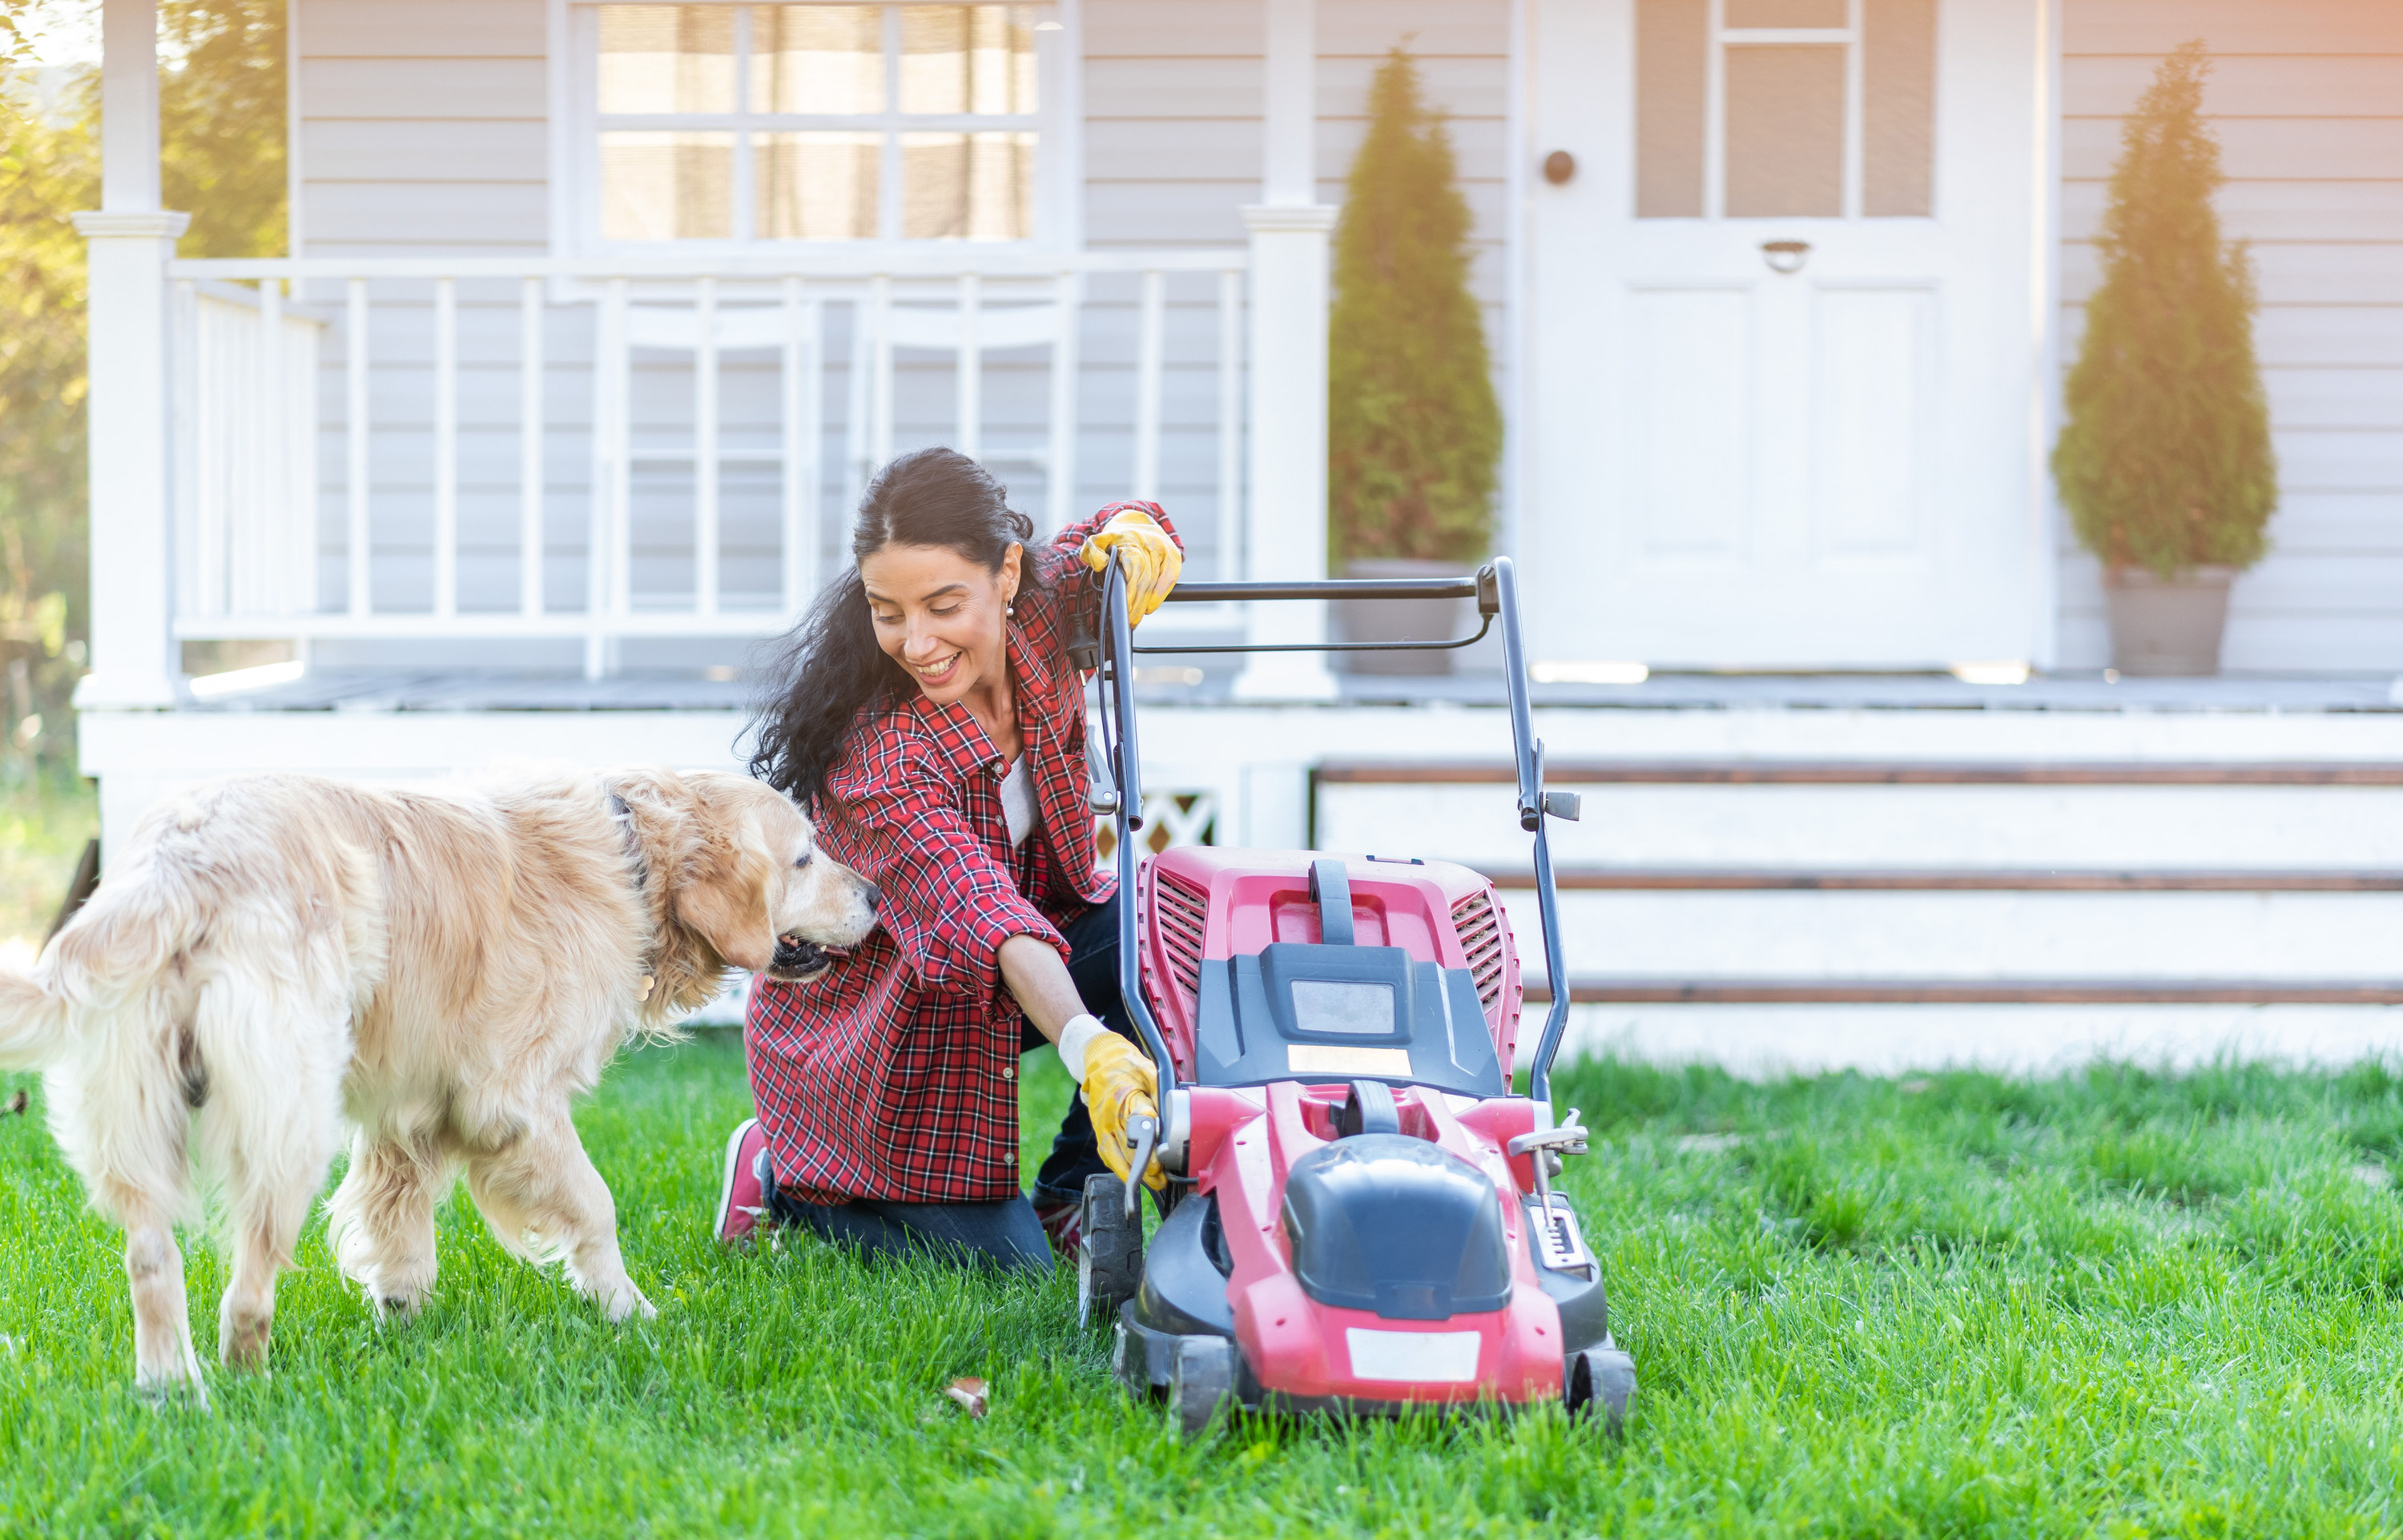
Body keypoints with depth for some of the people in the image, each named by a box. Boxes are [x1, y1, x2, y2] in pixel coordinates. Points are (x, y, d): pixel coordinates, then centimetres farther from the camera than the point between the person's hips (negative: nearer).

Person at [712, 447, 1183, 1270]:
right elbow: (976, 911, -47)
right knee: (1004, 1260, -11)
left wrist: (1135, 532, -20)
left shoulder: (1037, 610, -15)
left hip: (1032, 952, 6)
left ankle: (1072, 1200, -4)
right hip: (884, 1032, -6)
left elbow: (1112, 543, 7)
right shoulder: (876, 755, -34)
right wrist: (1090, 1049, -64)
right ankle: (779, 1178, 14)